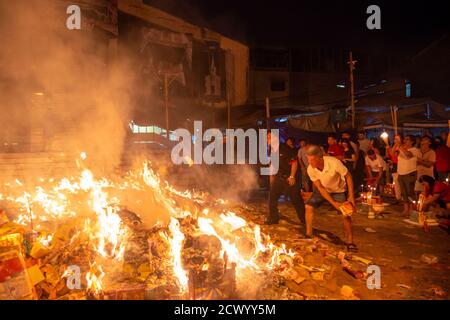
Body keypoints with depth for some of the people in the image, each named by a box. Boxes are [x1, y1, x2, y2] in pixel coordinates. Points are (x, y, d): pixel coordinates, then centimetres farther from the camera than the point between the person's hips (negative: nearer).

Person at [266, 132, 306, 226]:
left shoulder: (285, 148, -13)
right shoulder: (270, 151, 5)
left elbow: (294, 162, -12)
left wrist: (292, 176, -16)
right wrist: (271, 176, 15)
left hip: (289, 177, -5)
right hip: (277, 178, 6)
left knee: (296, 199, 0)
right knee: (272, 197, 4)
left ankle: (305, 220, 14)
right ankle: (273, 218, 19)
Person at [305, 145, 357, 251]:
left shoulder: (334, 163, -37)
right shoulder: (310, 169, -26)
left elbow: (348, 176, -19)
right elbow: (320, 188, -19)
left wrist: (351, 196, -21)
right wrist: (333, 203, -25)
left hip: (339, 190, -2)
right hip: (323, 189, 3)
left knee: (346, 214, -13)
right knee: (309, 206, -12)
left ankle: (350, 242, 5)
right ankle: (308, 235, 3)